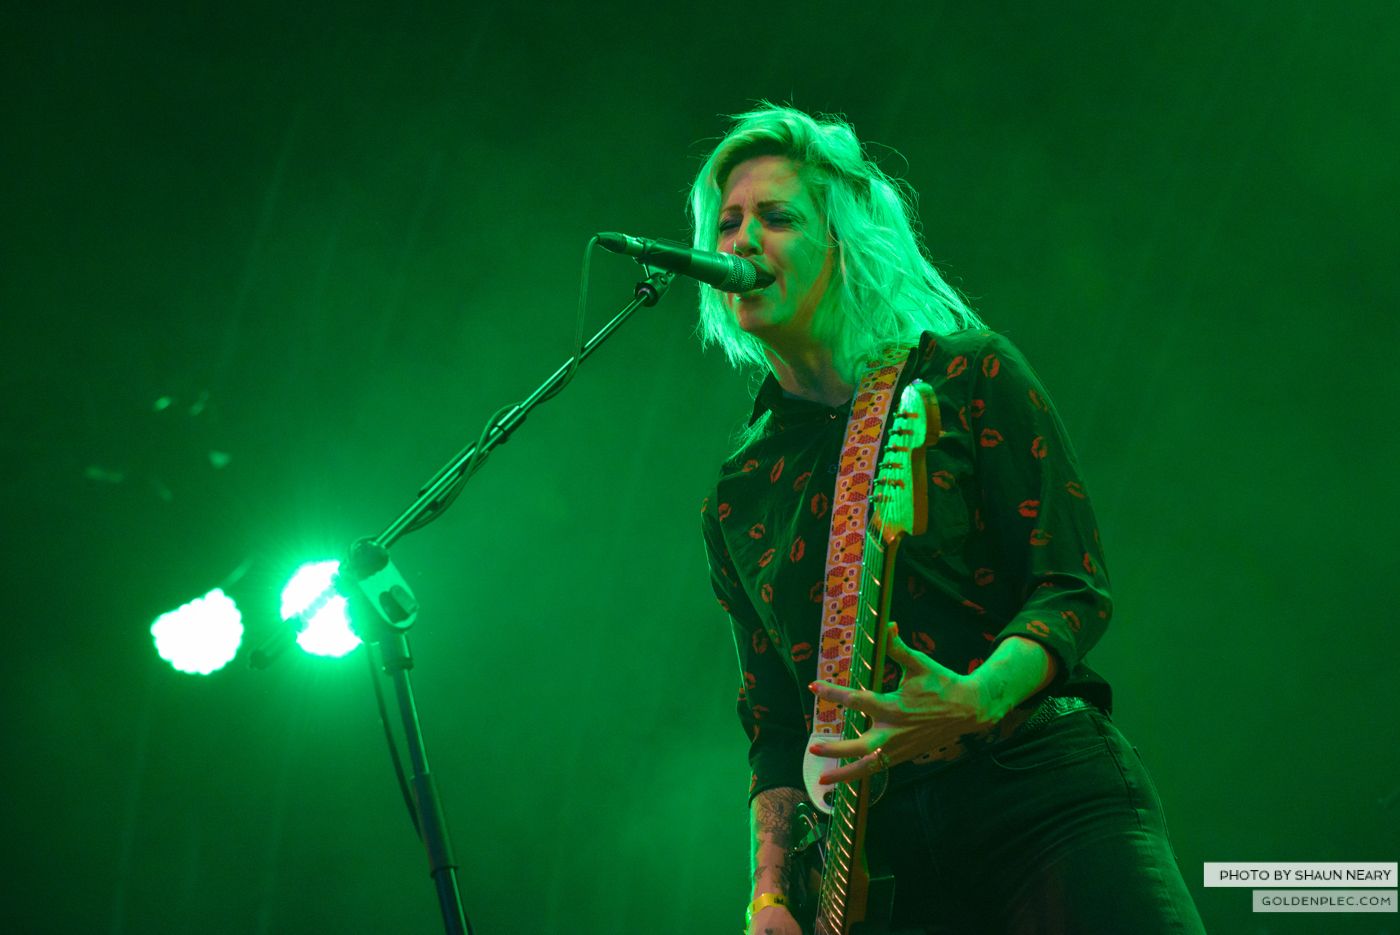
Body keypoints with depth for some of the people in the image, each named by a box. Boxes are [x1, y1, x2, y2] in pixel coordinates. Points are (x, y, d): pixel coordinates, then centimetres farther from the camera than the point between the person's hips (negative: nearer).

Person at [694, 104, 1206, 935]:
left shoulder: (967, 376, 5)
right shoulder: (739, 498, 15)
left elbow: (1076, 591, -1)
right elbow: (776, 727, 15)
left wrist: (976, 700, -20)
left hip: (1049, 800, -3)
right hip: (879, 850, 3)